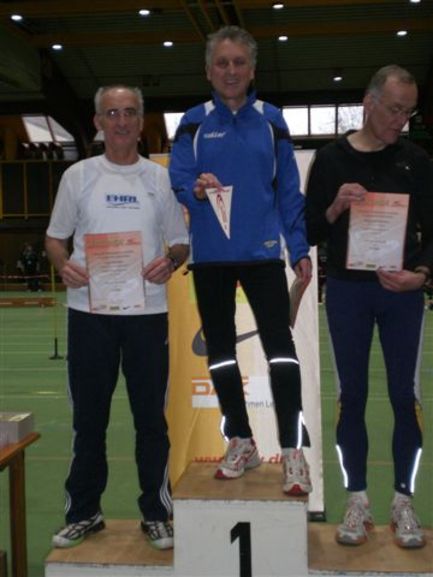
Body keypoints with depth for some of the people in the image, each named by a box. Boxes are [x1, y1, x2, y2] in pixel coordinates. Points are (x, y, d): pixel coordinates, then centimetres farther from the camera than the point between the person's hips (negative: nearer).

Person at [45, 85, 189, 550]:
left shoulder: (160, 178, 6)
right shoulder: (78, 176, 6)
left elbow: (180, 243, 9)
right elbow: (55, 237, 9)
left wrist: (170, 261, -13)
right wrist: (63, 265, -12)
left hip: (147, 311, 0)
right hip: (88, 310, 0)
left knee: (151, 416, 6)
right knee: (88, 417, 10)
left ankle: (156, 513, 20)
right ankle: (83, 512, 25)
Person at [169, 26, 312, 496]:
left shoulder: (270, 120, 5)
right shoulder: (194, 122, 5)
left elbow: (288, 190, 5)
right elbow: (175, 182, -1)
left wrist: (300, 249, 0)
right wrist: (195, 190, -24)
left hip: (262, 252, -1)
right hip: (210, 255, 2)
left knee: (279, 346, -9)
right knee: (219, 349, 9)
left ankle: (292, 451, -3)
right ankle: (241, 442, 24)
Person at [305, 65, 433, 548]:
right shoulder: (331, 159, 2)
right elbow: (310, 233, 2)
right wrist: (335, 208, -17)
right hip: (347, 291, 0)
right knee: (352, 395, 5)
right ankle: (357, 501, 17)